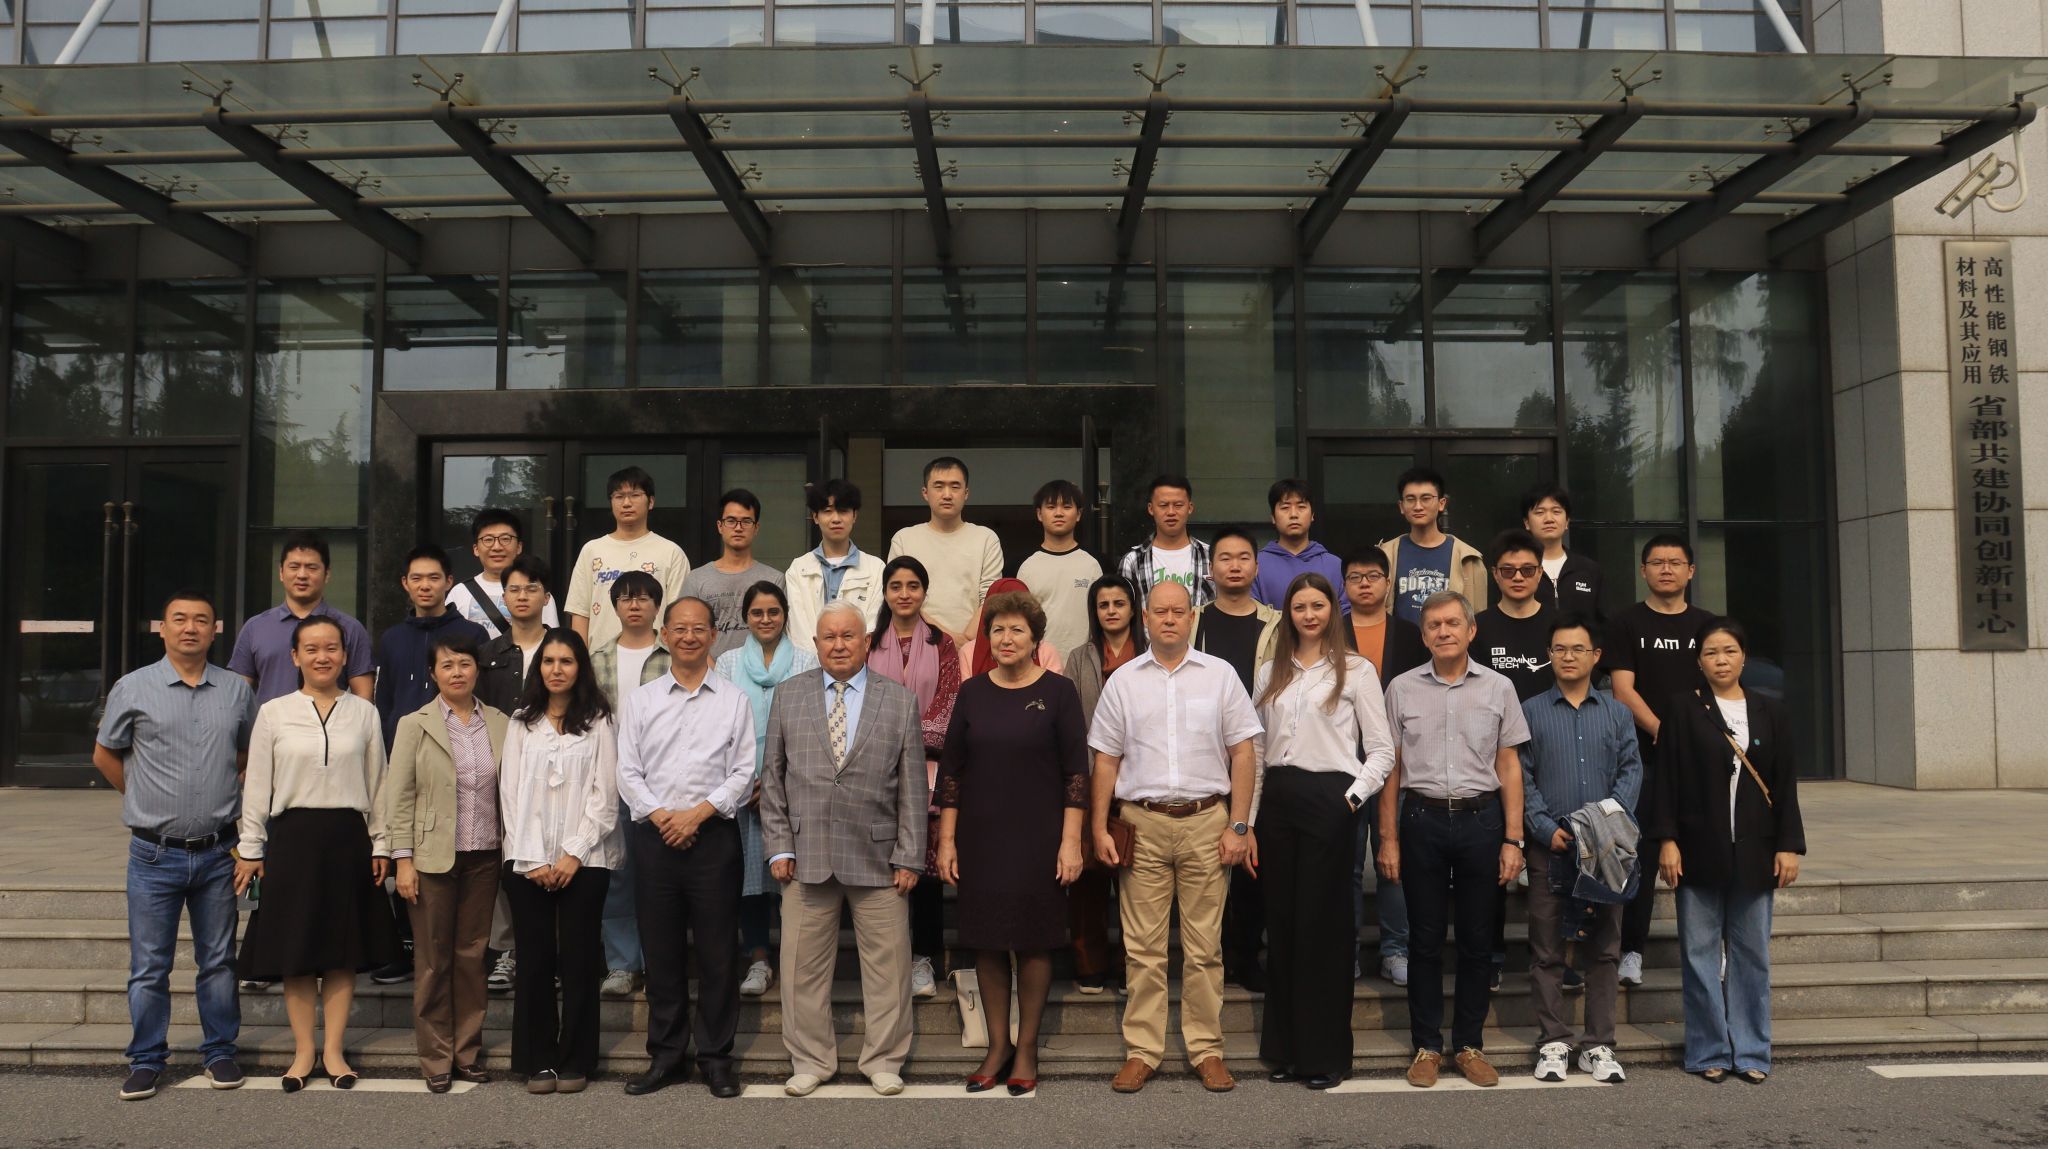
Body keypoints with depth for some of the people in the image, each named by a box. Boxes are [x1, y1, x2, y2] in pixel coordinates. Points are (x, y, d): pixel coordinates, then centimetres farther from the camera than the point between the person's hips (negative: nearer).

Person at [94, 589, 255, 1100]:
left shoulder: (237, 690, 5)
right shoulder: (133, 688, -2)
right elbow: (104, 755, 10)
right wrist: (146, 800, 10)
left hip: (217, 852, 2)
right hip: (154, 853, -2)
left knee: (218, 961, 10)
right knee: (149, 967, 5)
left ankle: (219, 1052, 21)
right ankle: (146, 1061, 17)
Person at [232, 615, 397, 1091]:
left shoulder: (364, 713, 5)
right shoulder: (273, 713, 2)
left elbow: (377, 783, 7)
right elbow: (257, 785, 4)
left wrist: (380, 844, 5)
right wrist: (250, 848, 2)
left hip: (348, 838, 1)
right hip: (293, 836, -1)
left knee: (343, 951, 6)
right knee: (296, 950, 5)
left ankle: (334, 1050, 16)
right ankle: (303, 1051, 16)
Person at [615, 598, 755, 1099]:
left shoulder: (734, 700, 6)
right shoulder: (639, 701, 10)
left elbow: (743, 772, 0)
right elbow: (628, 772, 5)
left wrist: (698, 813, -11)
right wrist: (661, 815, -9)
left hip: (713, 834, -1)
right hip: (654, 836, 1)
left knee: (716, 952, 1)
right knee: (661, 951, 7)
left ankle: (716, 1057, 12)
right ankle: (666, 1056, 17)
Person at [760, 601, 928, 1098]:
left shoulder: (901, 702, 4)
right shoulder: (788, 696, 7)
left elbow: (913, 787, 3)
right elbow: (772, 776, 8)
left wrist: (909, 857, -2)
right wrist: (778, 847, 1)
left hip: (877, 856, -1)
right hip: (806, 855, 1)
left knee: (887, 965, 5)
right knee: (803, 966, 7)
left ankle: (883, 1062, 20)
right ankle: (811, 1061, 22)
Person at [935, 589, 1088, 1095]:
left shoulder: (1057, 692, -3)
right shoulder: (972, 693, 5)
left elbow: (1076, 770, -4)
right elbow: (951, 769, 6)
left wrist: (1071, 842, -10)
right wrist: (946, 840, 1)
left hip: (1038, 839, -2)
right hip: (980, 838, 3)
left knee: (1033, 941, 5)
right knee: (986, 941, 7)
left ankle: (1027, 1048, 18)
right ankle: (997, 1045, 21)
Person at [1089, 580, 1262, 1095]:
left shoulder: (1220, 675, 6)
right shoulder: (1123, 681, 8)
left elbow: (1242, 753, 4)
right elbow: (1105, 760, 9)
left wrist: (1238, 826, -2)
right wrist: (1099, 830, 3)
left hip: (1206, 822, 0)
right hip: (1141, 824, 1)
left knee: (1205, 946, 4)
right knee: (1143, 947, 3)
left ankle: (1207, 1050, 14)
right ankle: (1142, 1051, 12)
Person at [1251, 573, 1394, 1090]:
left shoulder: (1356, 671, 1)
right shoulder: (1270, 674, 12)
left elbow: (1381, 749, 0)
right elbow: (1256, 750, 12)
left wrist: (1355, 796, -12)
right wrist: (1249, 817, 8)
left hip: (1328, 799, -4)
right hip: (1277, 799, 4)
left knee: (1324, 924, -1)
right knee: (1282, 921, 8)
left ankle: (1326, 1053, 10)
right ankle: (1285, 1048, 18)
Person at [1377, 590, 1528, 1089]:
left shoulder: (1498, 688, 4)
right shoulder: (1402, 689, 3)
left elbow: (1509, 767, 5)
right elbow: (1391, 767, 5)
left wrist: (1512, 839, 0)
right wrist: (1388, 838, 2)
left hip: (1480, 818, 0)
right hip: (1422, 819, 0)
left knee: (1477, 939, 6)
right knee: (1425, 938, 5)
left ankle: (1470, 1044, 18)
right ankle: (1427, 1045, 15)